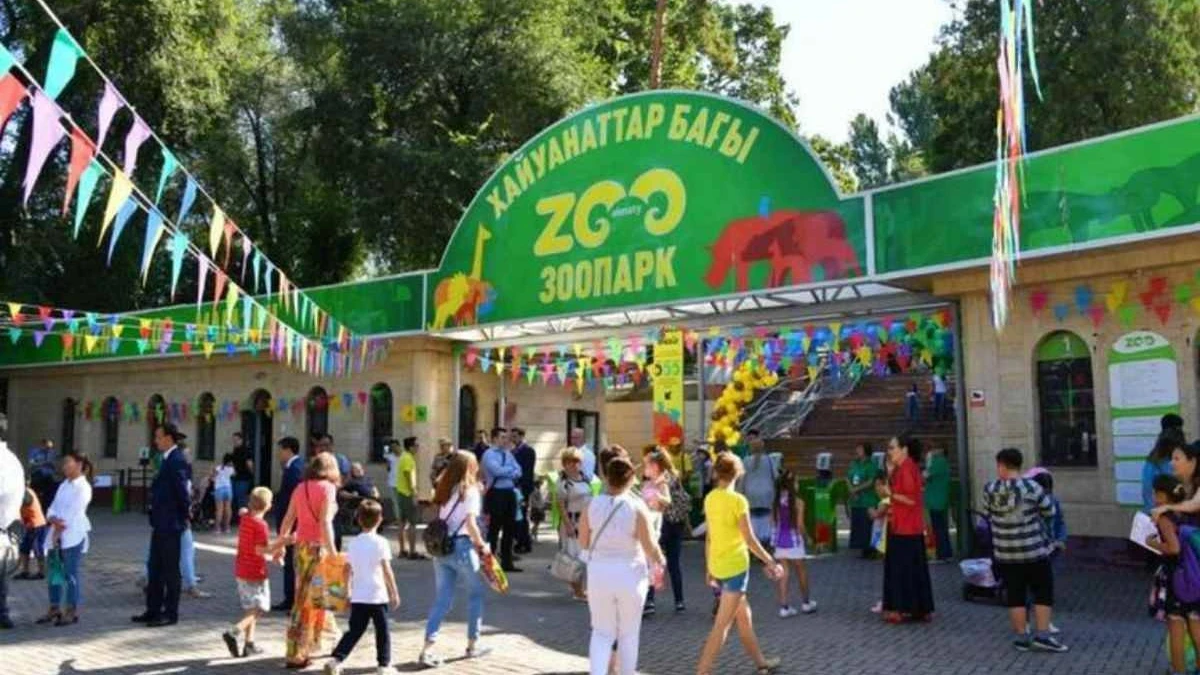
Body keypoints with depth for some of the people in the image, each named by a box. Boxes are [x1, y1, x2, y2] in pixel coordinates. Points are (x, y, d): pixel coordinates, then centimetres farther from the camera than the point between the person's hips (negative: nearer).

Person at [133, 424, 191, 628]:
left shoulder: (176, 460, -18)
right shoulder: (168, 459, 13)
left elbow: (182, 491, -22)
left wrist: (184, 516, -12)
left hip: (171, 525, -10)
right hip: (161, 524, 10)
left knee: (170, 570, 0)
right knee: (155, 568, 15)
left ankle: (171, 613, 9)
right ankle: (153, 610, 25)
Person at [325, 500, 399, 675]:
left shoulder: (353, 544, 6)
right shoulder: (380, 543, -9)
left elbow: (348, 571, 8)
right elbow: (387, 571, -11)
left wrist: (348, 592, 19)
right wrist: (394, 593, -4)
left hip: (358, 597, 4)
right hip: (377, 596, -4)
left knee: (354, 631, 11)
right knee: (382, 632, 8)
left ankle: (335, 660, 0)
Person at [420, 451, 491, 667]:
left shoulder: (444, 489, 13)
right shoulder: (470, 490, -7)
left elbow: (439, 518, 6)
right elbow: (470, 524, -15)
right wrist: (482, 545, -5)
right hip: (461, 547, -6)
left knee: (442, 599, 9)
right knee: (476, 594, 14)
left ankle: (427, 648, 0)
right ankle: (473, 645, 21)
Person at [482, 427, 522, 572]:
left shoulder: (508, 453, 14)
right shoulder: (489, 454, -6)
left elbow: (518, 472, 7)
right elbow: (497, 470, -20)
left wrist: (506, 472, -13)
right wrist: (511, 470, -4)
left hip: (510, 493, 7)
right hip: (496, 493, -7)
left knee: (509, 529, 9)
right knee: (494, 529, -1)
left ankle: (507, 562, 17)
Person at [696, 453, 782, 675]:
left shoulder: (710, 498, 3)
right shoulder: (738, 500, -17)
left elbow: (709, 537, 9)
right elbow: (750, 540, -15)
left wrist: (709, 568, 16)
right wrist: (771, 562, -5)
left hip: (718, 566, 8)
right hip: (735, 566, -8)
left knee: (744, 616, 22)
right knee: (722, 625, -4)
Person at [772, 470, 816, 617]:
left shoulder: (776, 502, 0)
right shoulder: (798, 502, -13)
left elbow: (773, 522, 2)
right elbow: (800, 525, -12)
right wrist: (804, 537, 4)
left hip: (780, 541, 3)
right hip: (794, 541, -3)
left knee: (783, 574, 6)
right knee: (801, 572, 15)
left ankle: (784, 607, 6)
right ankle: (806, 603, 28)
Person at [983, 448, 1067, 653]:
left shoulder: (990, 490, -8)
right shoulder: (1032, 488, -13)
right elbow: (1049, 511, -1)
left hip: (1005, 553, 2)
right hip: (1034, 551, -2)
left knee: (1015, 595, 10)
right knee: (1043, 592, 12)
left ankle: (1021, 637, 15)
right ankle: (1042, 635, 9)